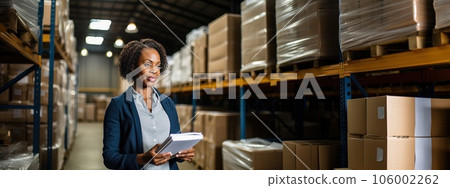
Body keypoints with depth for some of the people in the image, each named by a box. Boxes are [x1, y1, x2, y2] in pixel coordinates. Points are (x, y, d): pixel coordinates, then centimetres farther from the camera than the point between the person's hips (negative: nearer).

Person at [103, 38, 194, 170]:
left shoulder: (168, 103, 6)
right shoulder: (118, 105, -6)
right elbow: (109, 156, -10)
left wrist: (184, 152, -10)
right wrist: (142, 159, -25)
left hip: (169, 169, 4)